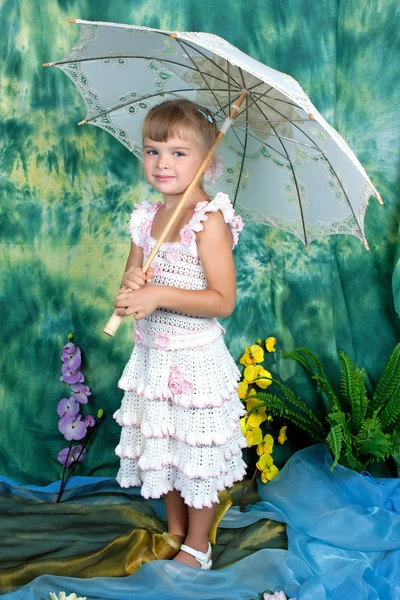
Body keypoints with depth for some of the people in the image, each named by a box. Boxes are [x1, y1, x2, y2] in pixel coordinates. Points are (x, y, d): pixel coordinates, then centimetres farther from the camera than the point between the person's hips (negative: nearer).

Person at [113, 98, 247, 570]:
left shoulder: (209, 219, -17)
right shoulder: (145, 217, 4)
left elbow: (223, 300, -22)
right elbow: (132, 282, 12)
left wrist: (159, 294, -27)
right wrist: (129, 289, -12)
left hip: (195, 358, -7)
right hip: (152, 355, 7)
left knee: (198, 455, 8)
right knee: (162, 449, 20)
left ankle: (196, 548, 29)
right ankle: (174, 531, 41)